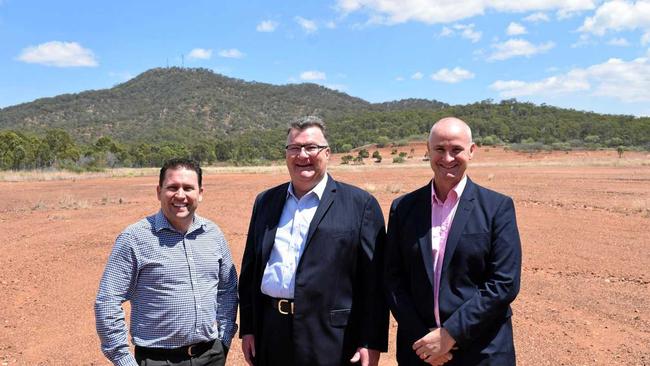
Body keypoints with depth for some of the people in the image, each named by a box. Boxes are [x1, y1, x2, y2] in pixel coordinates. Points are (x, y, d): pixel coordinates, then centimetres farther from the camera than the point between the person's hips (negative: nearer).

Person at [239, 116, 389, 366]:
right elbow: (250, 270, 12)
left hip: (331, 341, -4)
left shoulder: (360, 204, -4)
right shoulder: (265, 202, 10)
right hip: (271, 338, 4)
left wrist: (371, 342, -9)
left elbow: (374, 281, -7)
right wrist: (247, 327, 9)